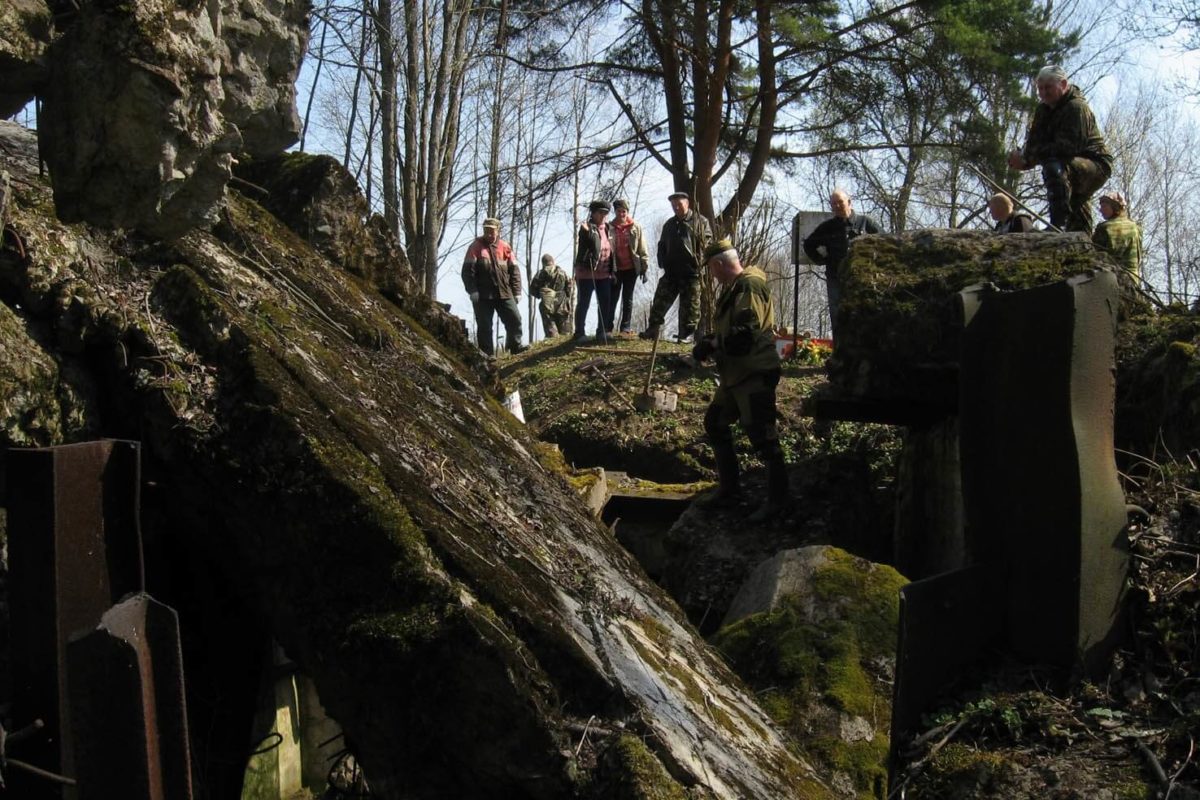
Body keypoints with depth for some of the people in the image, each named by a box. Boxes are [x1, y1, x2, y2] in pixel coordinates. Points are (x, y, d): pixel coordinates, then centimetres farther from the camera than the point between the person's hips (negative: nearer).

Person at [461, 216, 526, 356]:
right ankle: (487, 353, 8)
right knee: (484, 326, 1)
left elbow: (514, 270, 10)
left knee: (514, 318, -2)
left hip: (504, 293, 2)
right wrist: (472, 291, -14)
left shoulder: (505, 247, 7)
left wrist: (516, 291, 4)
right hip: (483, 295, -2)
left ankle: (515, 345, 12)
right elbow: (467, 271, -5)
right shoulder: (476, 247, 0)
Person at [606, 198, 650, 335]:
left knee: (628, 298, 8)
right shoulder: (610, 228, 0)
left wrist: (644, 268, -2)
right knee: (612, 298, 1)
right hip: (615, 269, 0)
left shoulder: (635, 228, 0)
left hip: (631, 268, 0)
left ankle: (626, 327, 11)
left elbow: (642, 249, 2)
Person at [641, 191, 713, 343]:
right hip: (671, 272, 5)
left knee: (690, 305, 0)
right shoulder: (669, 224, 16)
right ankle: (653, 329, 9)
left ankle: (687, 334, 6)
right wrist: (663, 263, 8)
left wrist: (700, 262, -12)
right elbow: (662, 246, 23)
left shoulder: (700, 222, 1)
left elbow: (707, 243, -4)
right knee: (660, 301, 3)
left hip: (691, 272, -5)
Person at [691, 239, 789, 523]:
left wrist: (712, 344, -13)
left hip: (755, 374, -11)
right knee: (715, 424, 17)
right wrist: (710, 341, 3)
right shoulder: (733, 287, 15)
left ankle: (777, 500, 4)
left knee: (762, 436, -7)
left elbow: (744, 335, -27)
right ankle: (729, 491, 27)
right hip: (735, 373, 11)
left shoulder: (750, 286, -18)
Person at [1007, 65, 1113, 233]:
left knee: (1054, 167, -37)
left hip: (1096, 166, -9)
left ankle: (1059, 224, -45)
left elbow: (1067, 147, -31)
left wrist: (1028, 157, -33)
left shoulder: (1076, 107, -20)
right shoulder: (1044, 109, 7)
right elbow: (1034, 142, -1)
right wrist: (1022, 157, -25)